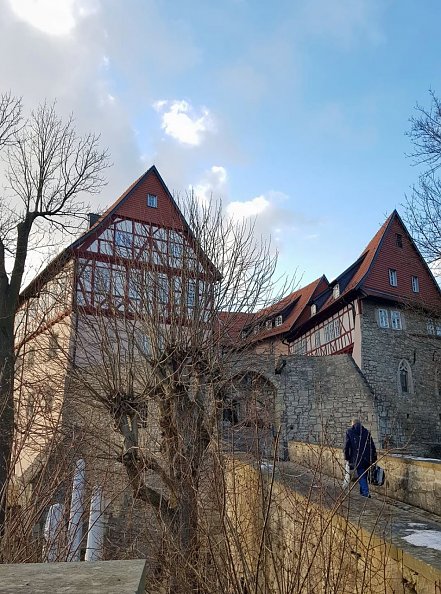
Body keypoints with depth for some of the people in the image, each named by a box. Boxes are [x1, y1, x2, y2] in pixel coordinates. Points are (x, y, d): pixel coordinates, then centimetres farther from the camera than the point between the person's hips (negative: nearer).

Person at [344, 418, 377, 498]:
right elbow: (372, 446, 9)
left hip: (357, 458, -4)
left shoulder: (349, 432, 1)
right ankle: (363, 491, 25)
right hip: (367, 458, 4)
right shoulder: (366, 432, 10)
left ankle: (366, 492, -11)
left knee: (361, 476, 0)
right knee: (364, 475, 17)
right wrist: (374, 459, 11)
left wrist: (347, 458, 3)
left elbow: (347, 446, -3)